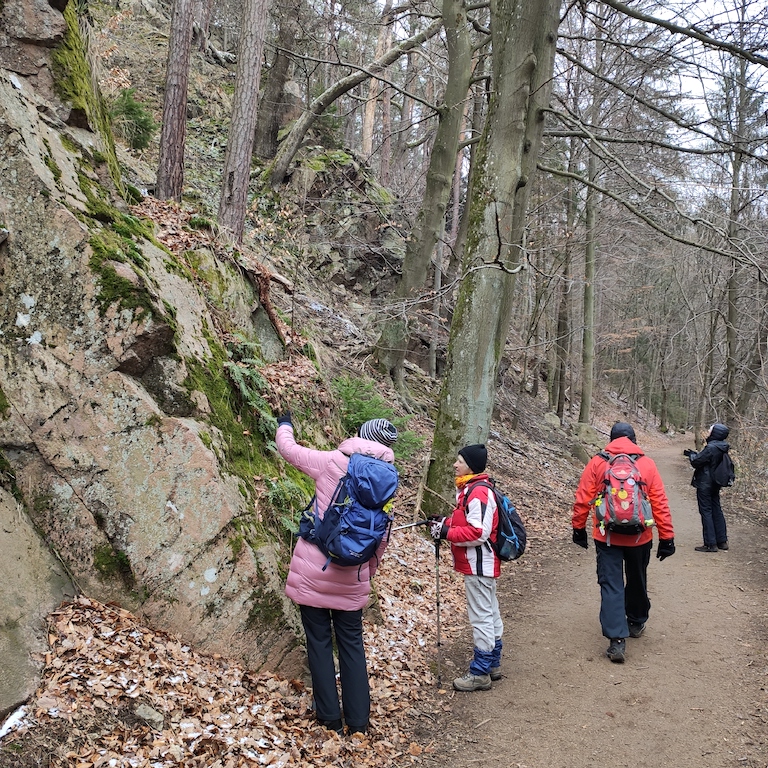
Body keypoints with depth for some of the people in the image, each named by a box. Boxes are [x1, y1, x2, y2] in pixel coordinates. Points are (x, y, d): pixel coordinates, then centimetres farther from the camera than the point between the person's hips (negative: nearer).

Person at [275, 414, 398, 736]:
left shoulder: (330, 462, -7)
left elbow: (288, 448, 5)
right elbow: (381, 537, 8)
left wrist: (284, 426, 27)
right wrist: (367, 573, 21)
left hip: (313, 572, -3)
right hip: (351, 579, 3)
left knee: (320, 642, 9)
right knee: (352, 644, 14)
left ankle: (330, 717, 16)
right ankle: (358, 721, 19)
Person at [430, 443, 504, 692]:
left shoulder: (479, 493, -22)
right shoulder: (469, 489, 11)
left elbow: (478, 532, -26)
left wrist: (446, 532, -20)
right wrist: (445, 522, 3)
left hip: (478, 564, -11)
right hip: (482, 564, 11)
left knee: (481, 616, -3)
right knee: (490, 613, 18)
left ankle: (480, 673, 5)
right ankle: (492, 664, 30)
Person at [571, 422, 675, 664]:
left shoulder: (597, 463, -3)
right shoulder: (647, 464, -1)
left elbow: (582, 500, -2)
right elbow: (660, 504, -2)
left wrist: (579, 528, 10)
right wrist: (667, 537, 4)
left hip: (607, 537, -1)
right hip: (639, 538, 1)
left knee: (611, 585, 2)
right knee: (637, 582, 22)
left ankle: (617, 639, -8)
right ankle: (636, 623, 42)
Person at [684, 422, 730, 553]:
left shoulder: (711, 448, -22)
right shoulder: (721, 448, 6)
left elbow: (696, 462, -17)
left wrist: (691, 455, 2)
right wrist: (693, 453, 12)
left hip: (705, 484, -9)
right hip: (715, 484, 9)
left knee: (706, 512, -3)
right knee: (716, 510, 15)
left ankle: (710, 544, -1)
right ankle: (722, 541, 22)